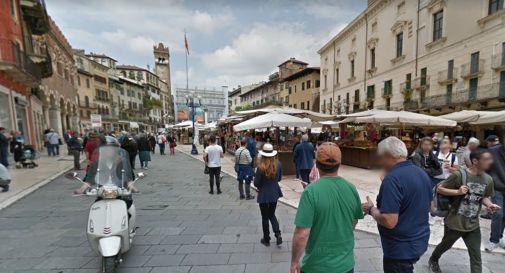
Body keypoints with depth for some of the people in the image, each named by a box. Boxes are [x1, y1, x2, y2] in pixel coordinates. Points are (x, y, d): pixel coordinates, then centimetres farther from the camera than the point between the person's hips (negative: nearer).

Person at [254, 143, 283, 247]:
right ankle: (278, 235, 9)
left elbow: (256, 183, -15)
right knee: (272, 215, 23)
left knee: (265, 217, 13)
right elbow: (279, 178, 4)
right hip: (275, 194, 4)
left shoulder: (261, 167, -22)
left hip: (264, 195, -4)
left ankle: (266, 239, 26)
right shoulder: (278, 164, -8)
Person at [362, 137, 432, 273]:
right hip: (420, 242, 8)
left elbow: (389, 221, -30)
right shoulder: (422, 173, 1)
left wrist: (371, 209, -14)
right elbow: (429, 206, 14)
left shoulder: (392, 178, -28)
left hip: (401, 248, -8)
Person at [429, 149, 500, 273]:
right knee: (445, 245, 18)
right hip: (454, 222, -4)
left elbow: (484, 197, 12)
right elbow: (439, 189, -14)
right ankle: (433, 260, 45)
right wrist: (458, 192, -27)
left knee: (476, 256, 7)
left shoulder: (488, 179, -1)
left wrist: (489, 204, -9)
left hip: (473, 225, 4)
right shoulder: (459, 175, -19)